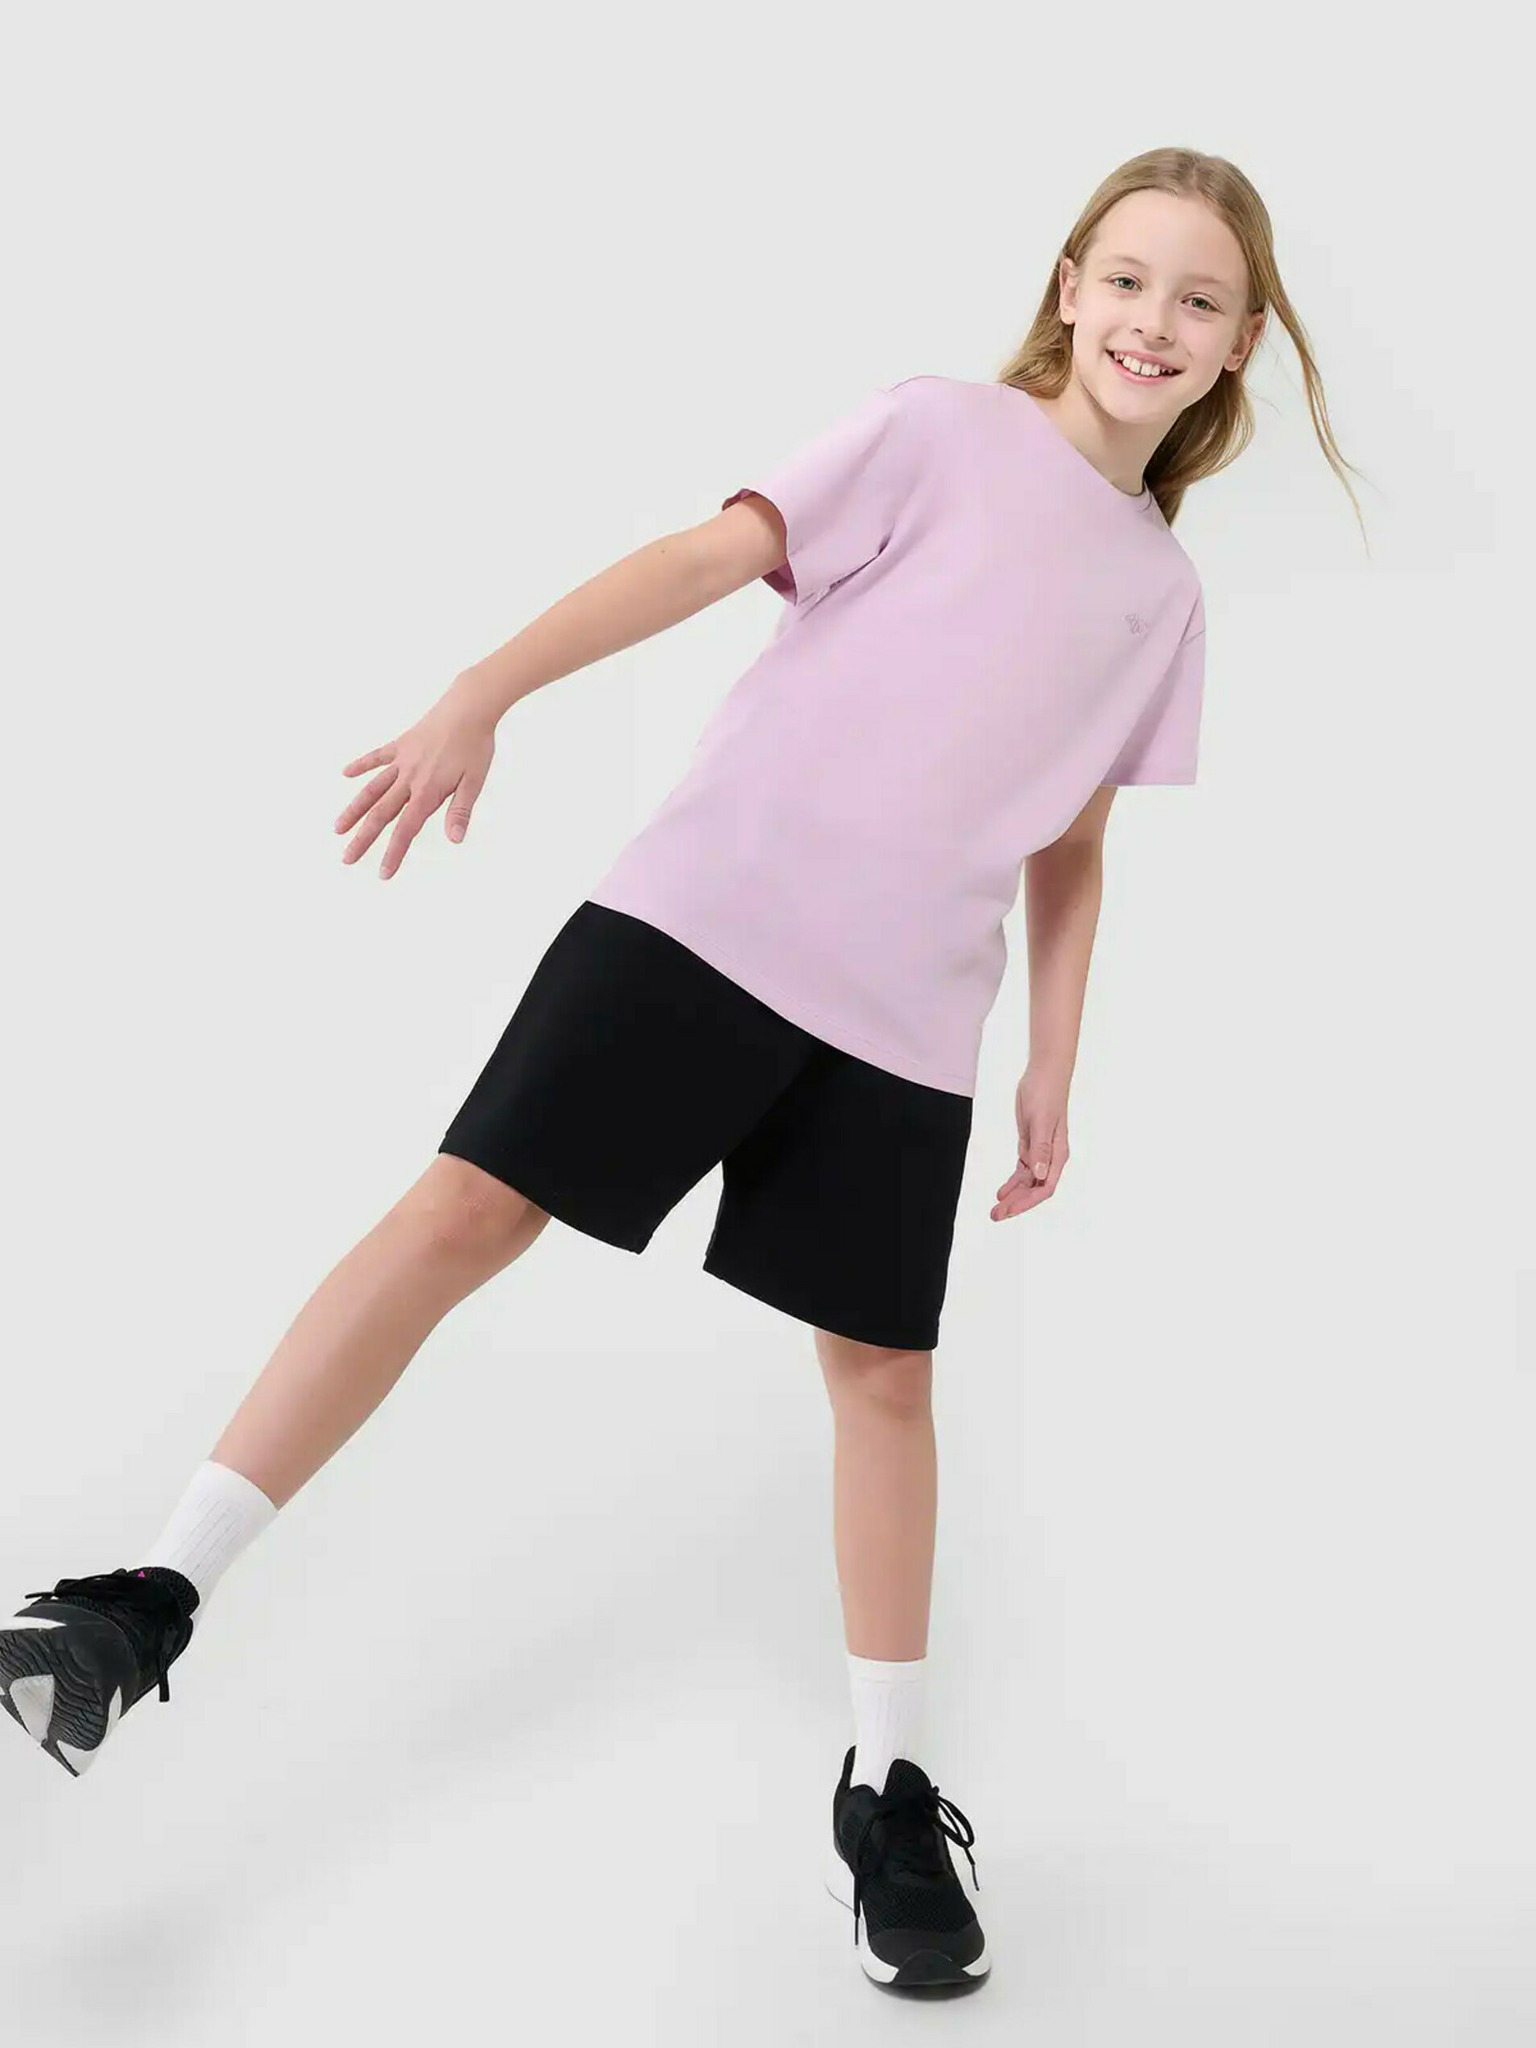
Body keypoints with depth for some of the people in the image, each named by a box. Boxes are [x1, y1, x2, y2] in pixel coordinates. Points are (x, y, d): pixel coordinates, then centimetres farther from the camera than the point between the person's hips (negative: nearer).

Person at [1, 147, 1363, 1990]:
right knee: (466, 1208, -11)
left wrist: (1052, 1077, 16)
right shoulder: (943, 430, 3)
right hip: (706, 914, -3)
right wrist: (482, 695, -18)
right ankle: (149, 1604, -5)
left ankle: (888, 1792, 20)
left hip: (907, 1019, 4)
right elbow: (708, 556, -7)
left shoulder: (1161, 589, 15)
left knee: (883, 1363, 5)